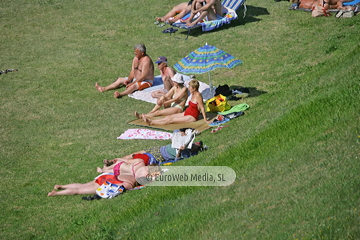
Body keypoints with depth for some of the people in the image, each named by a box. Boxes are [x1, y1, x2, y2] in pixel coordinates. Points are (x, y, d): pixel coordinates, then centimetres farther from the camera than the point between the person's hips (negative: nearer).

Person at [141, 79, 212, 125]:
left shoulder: (198, 95, -20)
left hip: (191, 117, -9)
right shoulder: (193, 94, 8)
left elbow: (202, 108, -20)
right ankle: (150, 120, -8)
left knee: (170, 120, -14)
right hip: (186, 113, 9)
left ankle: (151, 123, -19)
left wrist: (205, 120, -19)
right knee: (169, 117, -1)